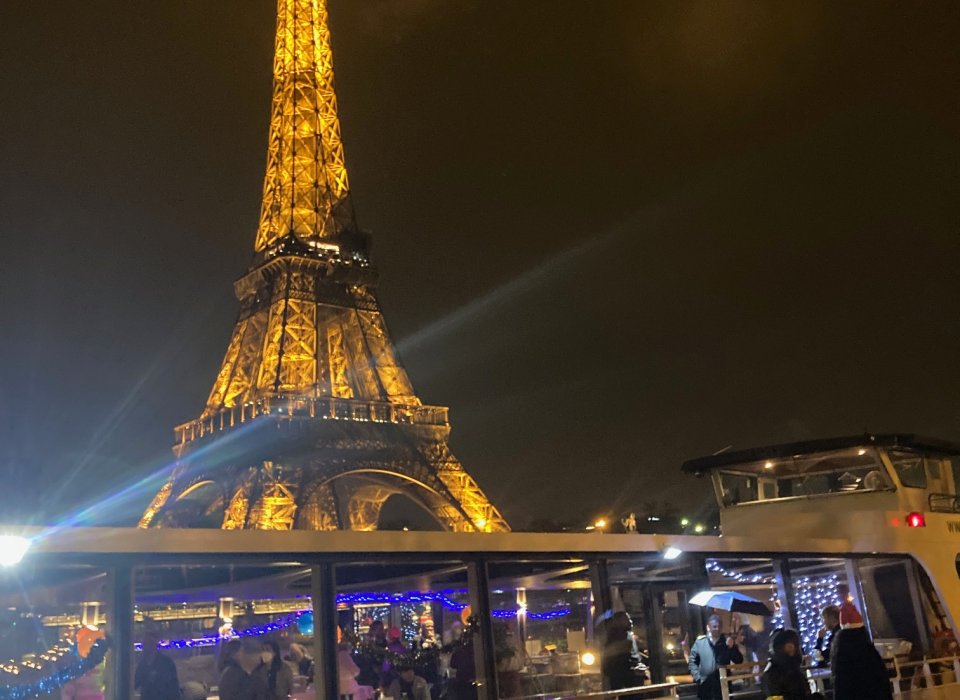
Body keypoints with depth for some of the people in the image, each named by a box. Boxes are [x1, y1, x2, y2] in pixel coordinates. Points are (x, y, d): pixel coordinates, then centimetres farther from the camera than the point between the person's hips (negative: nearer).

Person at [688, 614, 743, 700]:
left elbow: (739, 661, 3)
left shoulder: (727, 642, 7)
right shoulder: (700, 642, 2)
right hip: (705, 684, -1)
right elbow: (692, 661, 4)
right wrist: (698, 677, -6)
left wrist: (732, 647, -12)